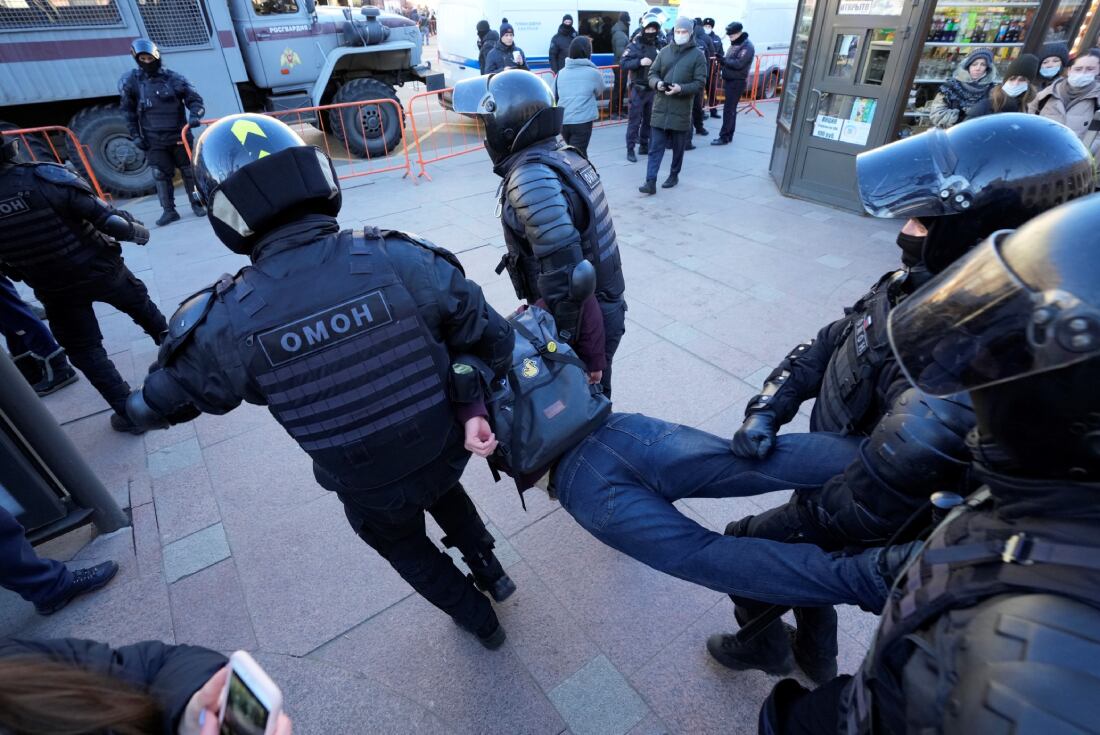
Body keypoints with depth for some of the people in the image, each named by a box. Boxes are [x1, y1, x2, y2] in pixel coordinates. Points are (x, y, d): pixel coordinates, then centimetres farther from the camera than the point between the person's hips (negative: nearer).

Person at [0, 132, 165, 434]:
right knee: (140, 304, 28)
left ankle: (129, 413, 13)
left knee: (84, 350, 14)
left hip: (55, 291, 2)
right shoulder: (45, 178, -22)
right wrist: (140, 231, 0)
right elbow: (110, 220, -20)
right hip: (100, 269, -2)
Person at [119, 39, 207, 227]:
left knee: (188, 170, 7)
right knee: (160, 175, 0)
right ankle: (169, 210, 5)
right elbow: (128, 111, 7)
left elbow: (195, 100, 1)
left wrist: (195, 116, -20)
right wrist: (135, 134, 1)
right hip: (153, 139, 1)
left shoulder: (174, 78, -2)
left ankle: (196, 203, 21)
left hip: (179, 134, -1)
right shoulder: (130, 81, 2)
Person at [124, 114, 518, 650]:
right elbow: (494, 341, -16)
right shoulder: (403, 258, -24)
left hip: (370, 488, -1)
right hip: (447, 448, 1)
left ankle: (476, 617, 53)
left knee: (402, 546, 33)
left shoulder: (225, 323, -23)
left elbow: (154, 406, -2)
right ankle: (489, 571, 54)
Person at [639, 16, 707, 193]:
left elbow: (700, 83, -5)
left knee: (678, 147, 10)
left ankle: (674, 175, 27)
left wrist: (681, 89, -21)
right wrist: (657, 83, -13)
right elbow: (652, 73, 11)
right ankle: (650, 182, -6)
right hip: (660, 107, 2)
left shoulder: (697, 55, 0)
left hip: (681, 109, -2)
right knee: (655, 147, -4)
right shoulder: (664, 51, 9)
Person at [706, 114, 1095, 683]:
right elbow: (825, 346, -4)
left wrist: (749, 536, -20)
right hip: (834, 469, 7)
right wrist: (767, 411, -18)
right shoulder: (922, 286, -14)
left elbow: (854, 514, -33)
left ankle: (764, 647, 46)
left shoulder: (956, 386, -40)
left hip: (860, 543, -7)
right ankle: (817, 658, 62)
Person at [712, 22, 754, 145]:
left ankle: (724, 137, -10)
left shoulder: (747, 46, -13)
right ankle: (729, 135, 18)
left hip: (737, 82, -9)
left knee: (728, 110, -11)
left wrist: (724, 60, -22)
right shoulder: (734, 44, 15)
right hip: (729, 80, 9)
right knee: (731, 109, 12)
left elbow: (739, 64, -22)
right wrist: (722, 61, 3)